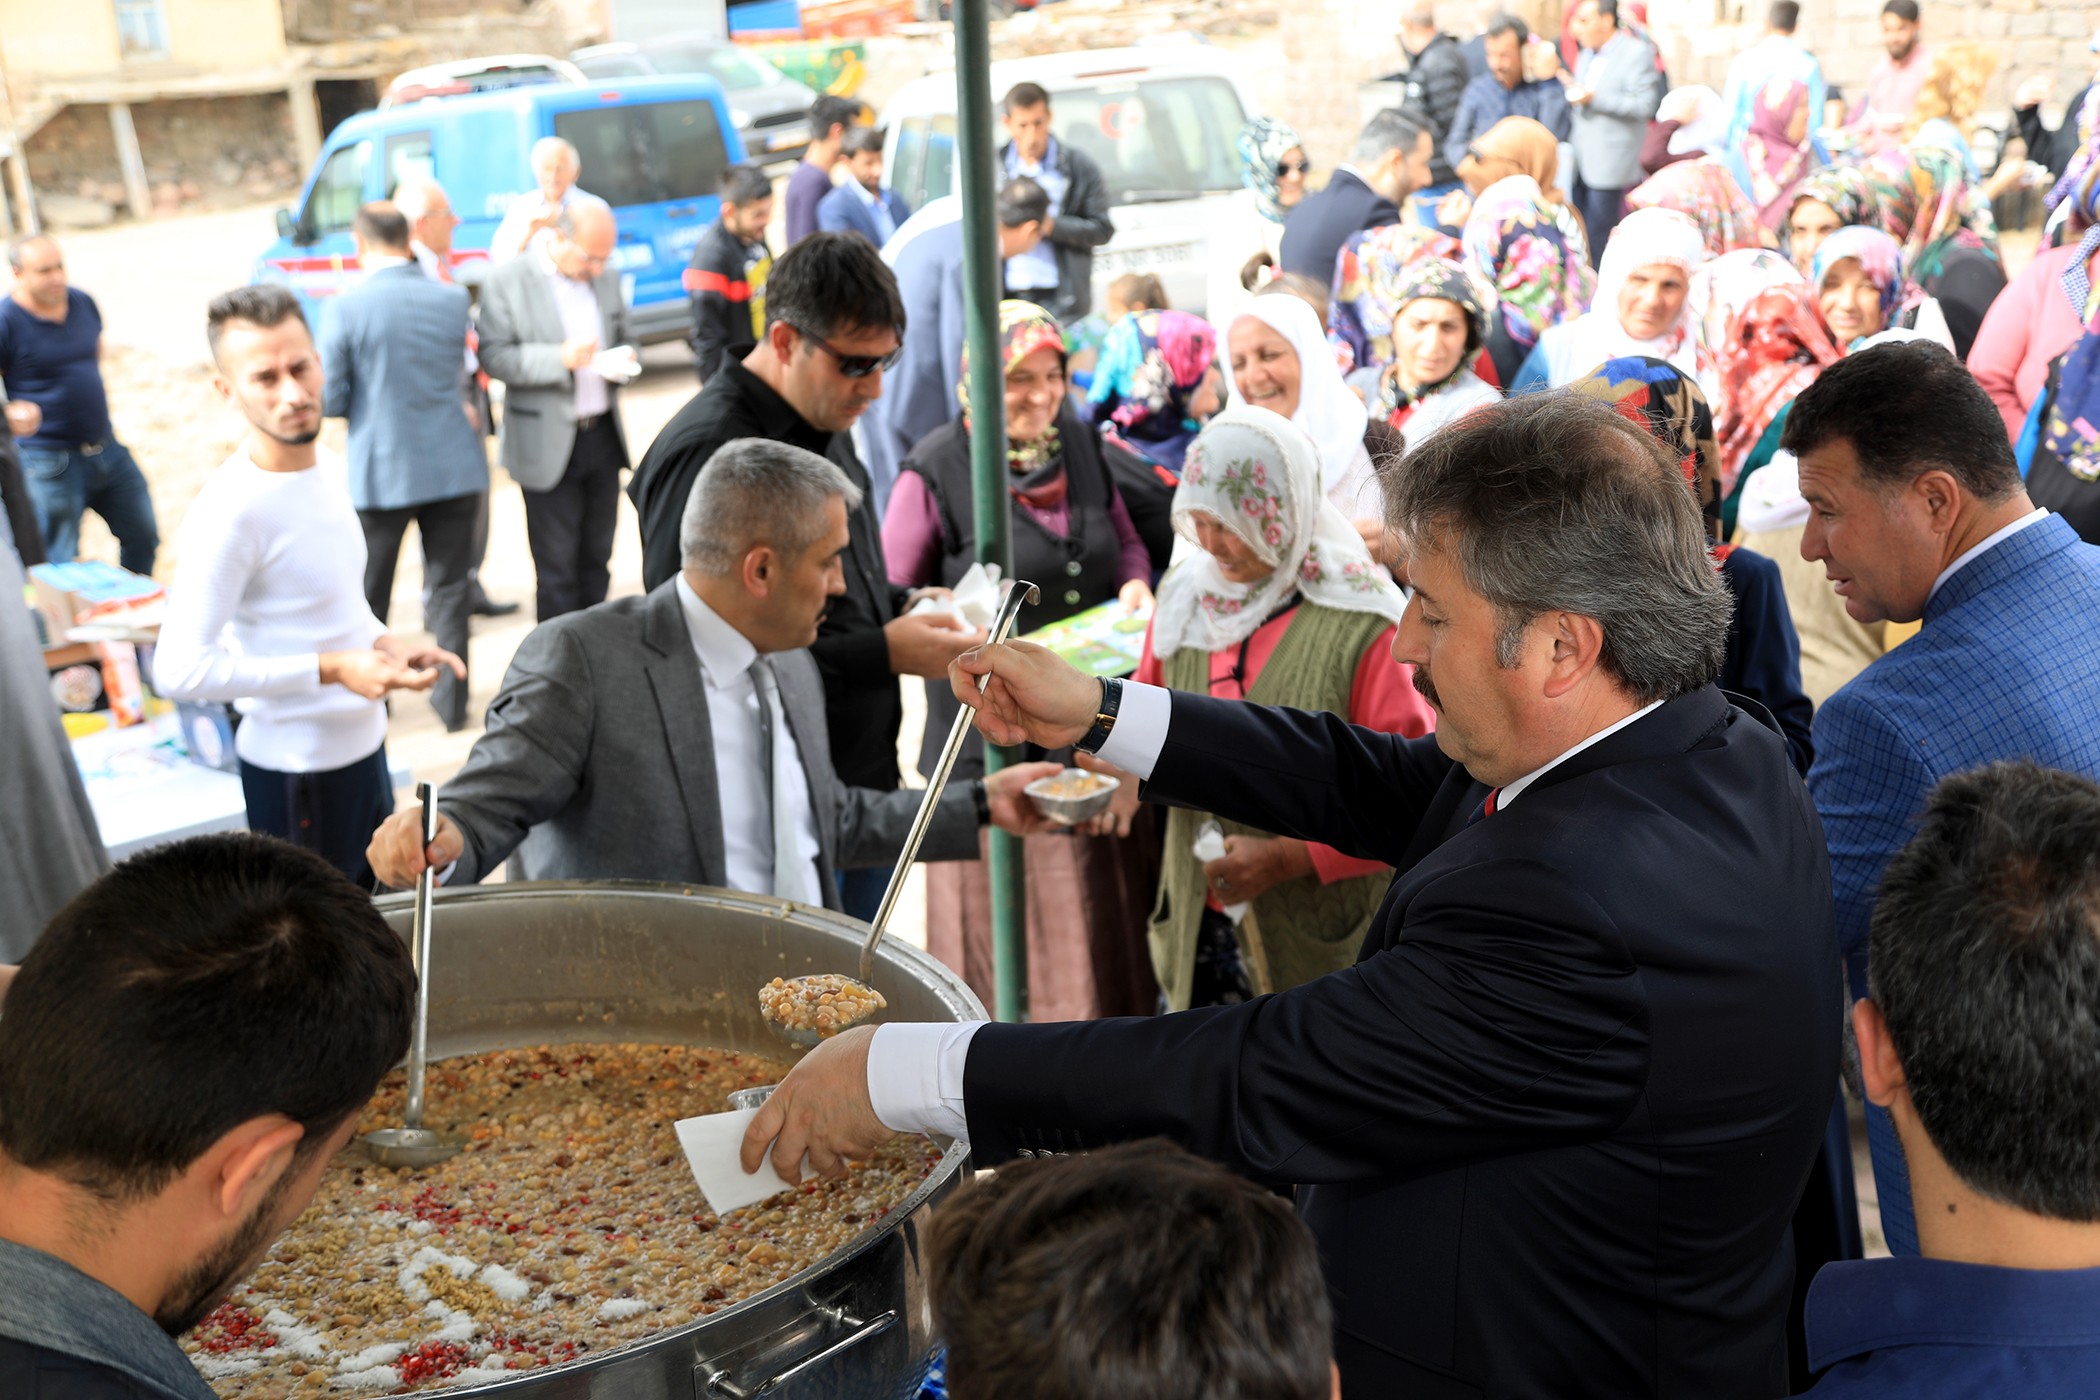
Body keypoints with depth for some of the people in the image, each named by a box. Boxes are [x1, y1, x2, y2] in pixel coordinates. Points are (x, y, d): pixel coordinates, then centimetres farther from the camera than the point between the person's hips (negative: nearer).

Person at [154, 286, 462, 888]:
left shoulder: (330, 468, 3)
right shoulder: (229, 510, -23)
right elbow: (179, 671, -27)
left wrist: (385, 643, 0)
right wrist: (332, 669, -26)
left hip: (363, 743, 8)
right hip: (296, 765, -8)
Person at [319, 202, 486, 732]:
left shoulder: (345, 308, -12)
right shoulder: (454, 300, -2)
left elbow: (330, 401, -9)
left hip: (380, 473, -2)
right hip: (454, 467, 2)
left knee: (369, 591, 14)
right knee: (450, 587, 10)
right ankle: (451, 698, 13)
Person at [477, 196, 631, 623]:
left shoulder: (607, 277, 10)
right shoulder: (507, 282, -8)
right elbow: (493, 356, -13)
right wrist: (560, 358, -26)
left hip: (603, 437, 5)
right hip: (549, 445, -5)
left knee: (596, 558, 12)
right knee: (556, 567, 0)